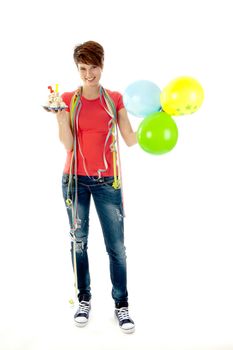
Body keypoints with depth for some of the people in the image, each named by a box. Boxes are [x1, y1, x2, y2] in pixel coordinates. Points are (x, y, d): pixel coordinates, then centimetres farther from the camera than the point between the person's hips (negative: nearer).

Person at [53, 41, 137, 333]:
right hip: (76, 179, 1)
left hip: (107, 181, 0)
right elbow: (68, 144, -6)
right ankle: (84, 300, 24)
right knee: (78, 241, 8)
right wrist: (60, 115, -17)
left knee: (116, 246, -1)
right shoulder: (68, 100, 1)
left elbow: (130, 140, 1)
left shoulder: (115, 99, 3)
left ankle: (121, 305, 14)